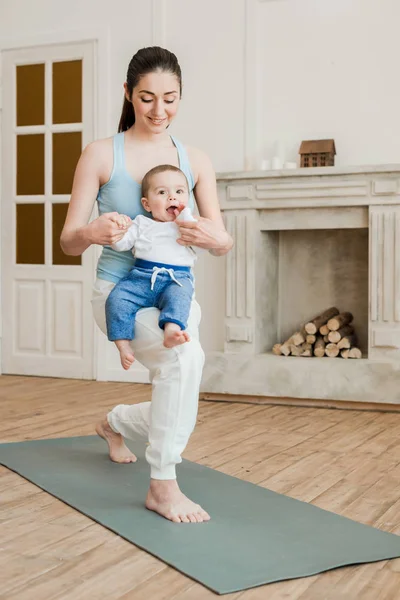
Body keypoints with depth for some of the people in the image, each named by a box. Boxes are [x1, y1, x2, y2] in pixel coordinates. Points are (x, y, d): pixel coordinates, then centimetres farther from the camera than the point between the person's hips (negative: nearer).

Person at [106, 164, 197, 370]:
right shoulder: (141, 224, 20)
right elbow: (121, 244, 12)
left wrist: (185, 217, 1)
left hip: (177, 279, -2)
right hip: (141, 277, 2)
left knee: (178, 296, -37)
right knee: (116, 299, -23)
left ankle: (172, 330, -60)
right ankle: (123, 344, -25)